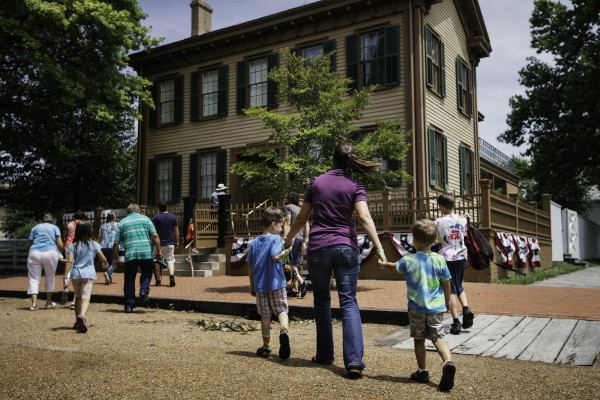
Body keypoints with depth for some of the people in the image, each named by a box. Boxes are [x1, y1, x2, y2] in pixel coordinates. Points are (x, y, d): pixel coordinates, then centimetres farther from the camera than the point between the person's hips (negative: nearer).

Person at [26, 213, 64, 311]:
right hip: (50, 253, -1)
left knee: (34, 279, 5)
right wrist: (60, 253, 20)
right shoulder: (55, 227, 15)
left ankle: (34, 303, -7)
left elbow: (28, 244, 14)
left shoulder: (35, 228, 20)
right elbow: (60, 244, 3)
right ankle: (48, 302, 23)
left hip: (34, 253, 1)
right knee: (50, 277, 16)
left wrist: (28, 255, 29)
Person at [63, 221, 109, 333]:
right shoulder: (94, 244, 3)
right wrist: (105, 265, 29)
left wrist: (65, 277, -9)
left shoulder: (73, 246, 3)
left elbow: (69, 261, -7)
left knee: (78, 297, 18)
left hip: (75, 274, 2)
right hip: (88, 274, -2)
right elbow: (103, 259, 6)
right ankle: (82, 315, -38)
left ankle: (78, 321, 23)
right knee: (86, 297, -11)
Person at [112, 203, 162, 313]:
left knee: (129, 280, 7)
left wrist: (114, 259, 14)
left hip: (130, 255, 1)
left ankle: (129, 305, 9)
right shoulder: (145, 219, 11)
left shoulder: (122, 222, 13)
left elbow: (116, 243, 8)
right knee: (147, 272, 22)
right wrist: (159, 250, 3)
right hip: (146, 252, 0)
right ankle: (144, 291, 0)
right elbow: (154, 236, 0)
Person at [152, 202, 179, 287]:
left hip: (158, 243, -1)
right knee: (170, 259, 6)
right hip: (170, 243, 1)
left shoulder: (155, 217, -3)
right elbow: (176, 231, 5)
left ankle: (158, 281, 12)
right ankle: (171, 274, -20)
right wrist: (177, 242, 13)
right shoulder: (173, 217, 4)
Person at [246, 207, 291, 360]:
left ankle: (266, 347, 15)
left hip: (259, 284, 4)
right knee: (282, 310, 2)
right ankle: (283, 330, -27)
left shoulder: (254, 242, 12)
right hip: (276, 283, -4)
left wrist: (252, 286, 17)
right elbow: (275, 257, -21)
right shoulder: (276, 239, -5)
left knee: (265, 314, 11)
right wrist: (287, 250, -10)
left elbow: (250, 266, 11)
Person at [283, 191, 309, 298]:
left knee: (289, 263, -7)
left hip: (292, 238, -7)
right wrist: (304, 242, 18)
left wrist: (284, 237, -17)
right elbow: (307, 227, 17)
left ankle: (301, 281, -27)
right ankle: (295, 290, 7)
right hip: (300, 239, 7)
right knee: (294, 264, 9)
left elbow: (287, 223, -11)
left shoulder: (288, 207, 1)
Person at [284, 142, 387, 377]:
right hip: (346, 247, -1)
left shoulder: (316, 183, 6)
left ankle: (325, 354, 21)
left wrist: (289, 238, 25)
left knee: (322, 301, 15)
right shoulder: (354, 186, 1)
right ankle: (354, 360, -12)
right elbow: (364, 218, -13)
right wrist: (378, 248, -16)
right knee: (349, 303, 0)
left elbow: (301, 218, 10)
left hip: (318, 247, 1)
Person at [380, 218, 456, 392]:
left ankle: (422, 371, 20)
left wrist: (382, 264, 36)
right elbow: (447, 284, 2)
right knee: (438, 338, 5)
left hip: (416, 308, 0)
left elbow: (393, 267, 14)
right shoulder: (439, 260, -5)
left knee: (419, 340, 13)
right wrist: (447, 301, 19)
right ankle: (448, 362, -19)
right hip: (436, 308, 1)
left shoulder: (408, 260, -6)